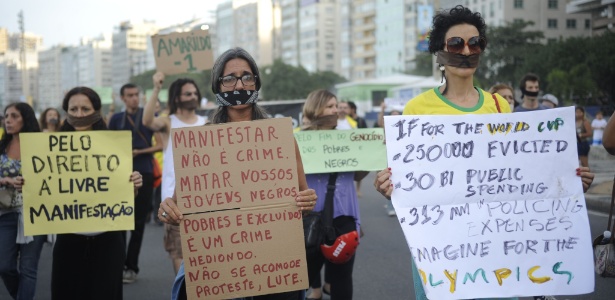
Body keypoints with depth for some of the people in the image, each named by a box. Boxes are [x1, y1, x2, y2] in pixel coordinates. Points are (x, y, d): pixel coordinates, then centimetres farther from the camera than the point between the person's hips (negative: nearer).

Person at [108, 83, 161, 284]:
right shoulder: (116, 119, 9)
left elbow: (161, 144, -1)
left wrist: (141, 152, -14)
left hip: (144, 174, -2)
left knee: (138, 222, 3)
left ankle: (131, 266, 9)